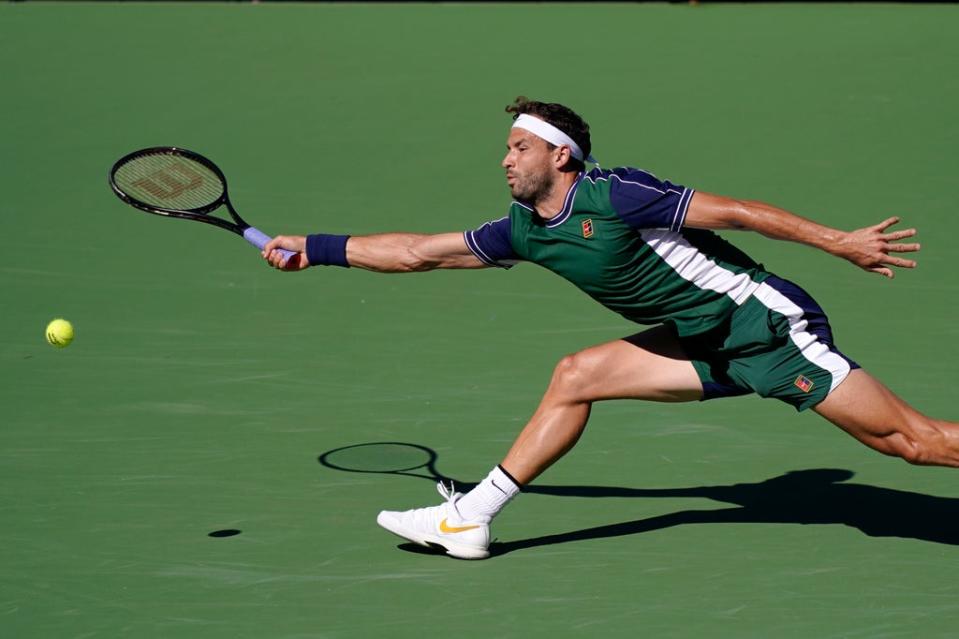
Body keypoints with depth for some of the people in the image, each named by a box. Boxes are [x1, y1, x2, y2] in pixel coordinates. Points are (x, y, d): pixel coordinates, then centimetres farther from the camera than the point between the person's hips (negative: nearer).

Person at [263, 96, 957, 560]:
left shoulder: (616, 195, -19)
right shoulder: (524, 230, 5)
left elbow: (737, 211, -17)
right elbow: (419, 251, 11)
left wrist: (841, 242, -17)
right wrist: (315, 247, 11)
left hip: (767, 322, -7)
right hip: (706, 348, 8)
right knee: (576, 375, 5)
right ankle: (471, 518, 11)